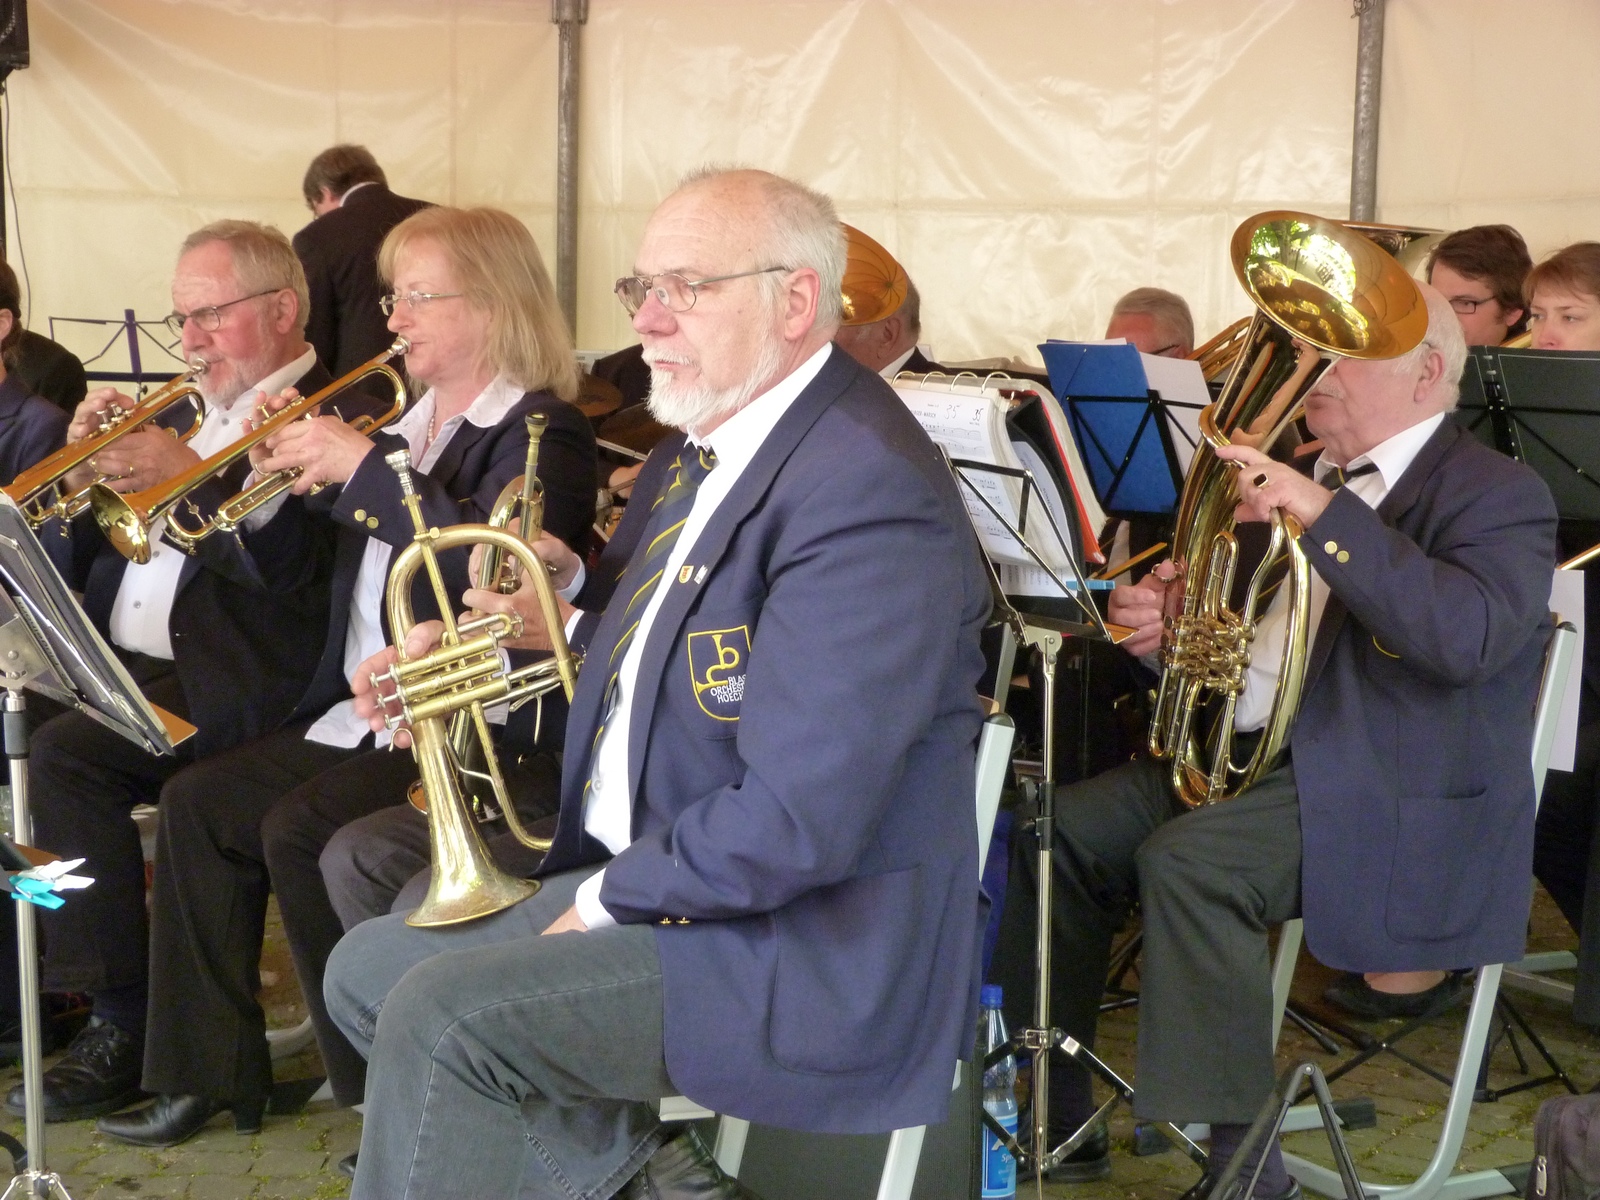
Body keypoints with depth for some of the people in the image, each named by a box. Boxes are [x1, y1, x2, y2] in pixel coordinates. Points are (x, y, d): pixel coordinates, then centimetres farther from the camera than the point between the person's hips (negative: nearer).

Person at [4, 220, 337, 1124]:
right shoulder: (197, 416, 20)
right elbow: (82, 555, 18)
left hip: (222, 681, -8)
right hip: (115, 662, 8)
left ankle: (125, 1023, -15)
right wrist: (93, 462, 1)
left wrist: (188, 475, -25)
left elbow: (288, 567, -20)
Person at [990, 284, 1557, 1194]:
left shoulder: (1498, 494, -7)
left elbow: (1469, 637, -27)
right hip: (1246, 750, 9)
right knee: (1058, 830, -4)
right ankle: (1053, 1111, 7)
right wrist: (1169, 624, 0)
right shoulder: (1313, 478, 17)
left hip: (1398, 804, -8)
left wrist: (1323, 516, -30)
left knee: (1188, 862, -31)